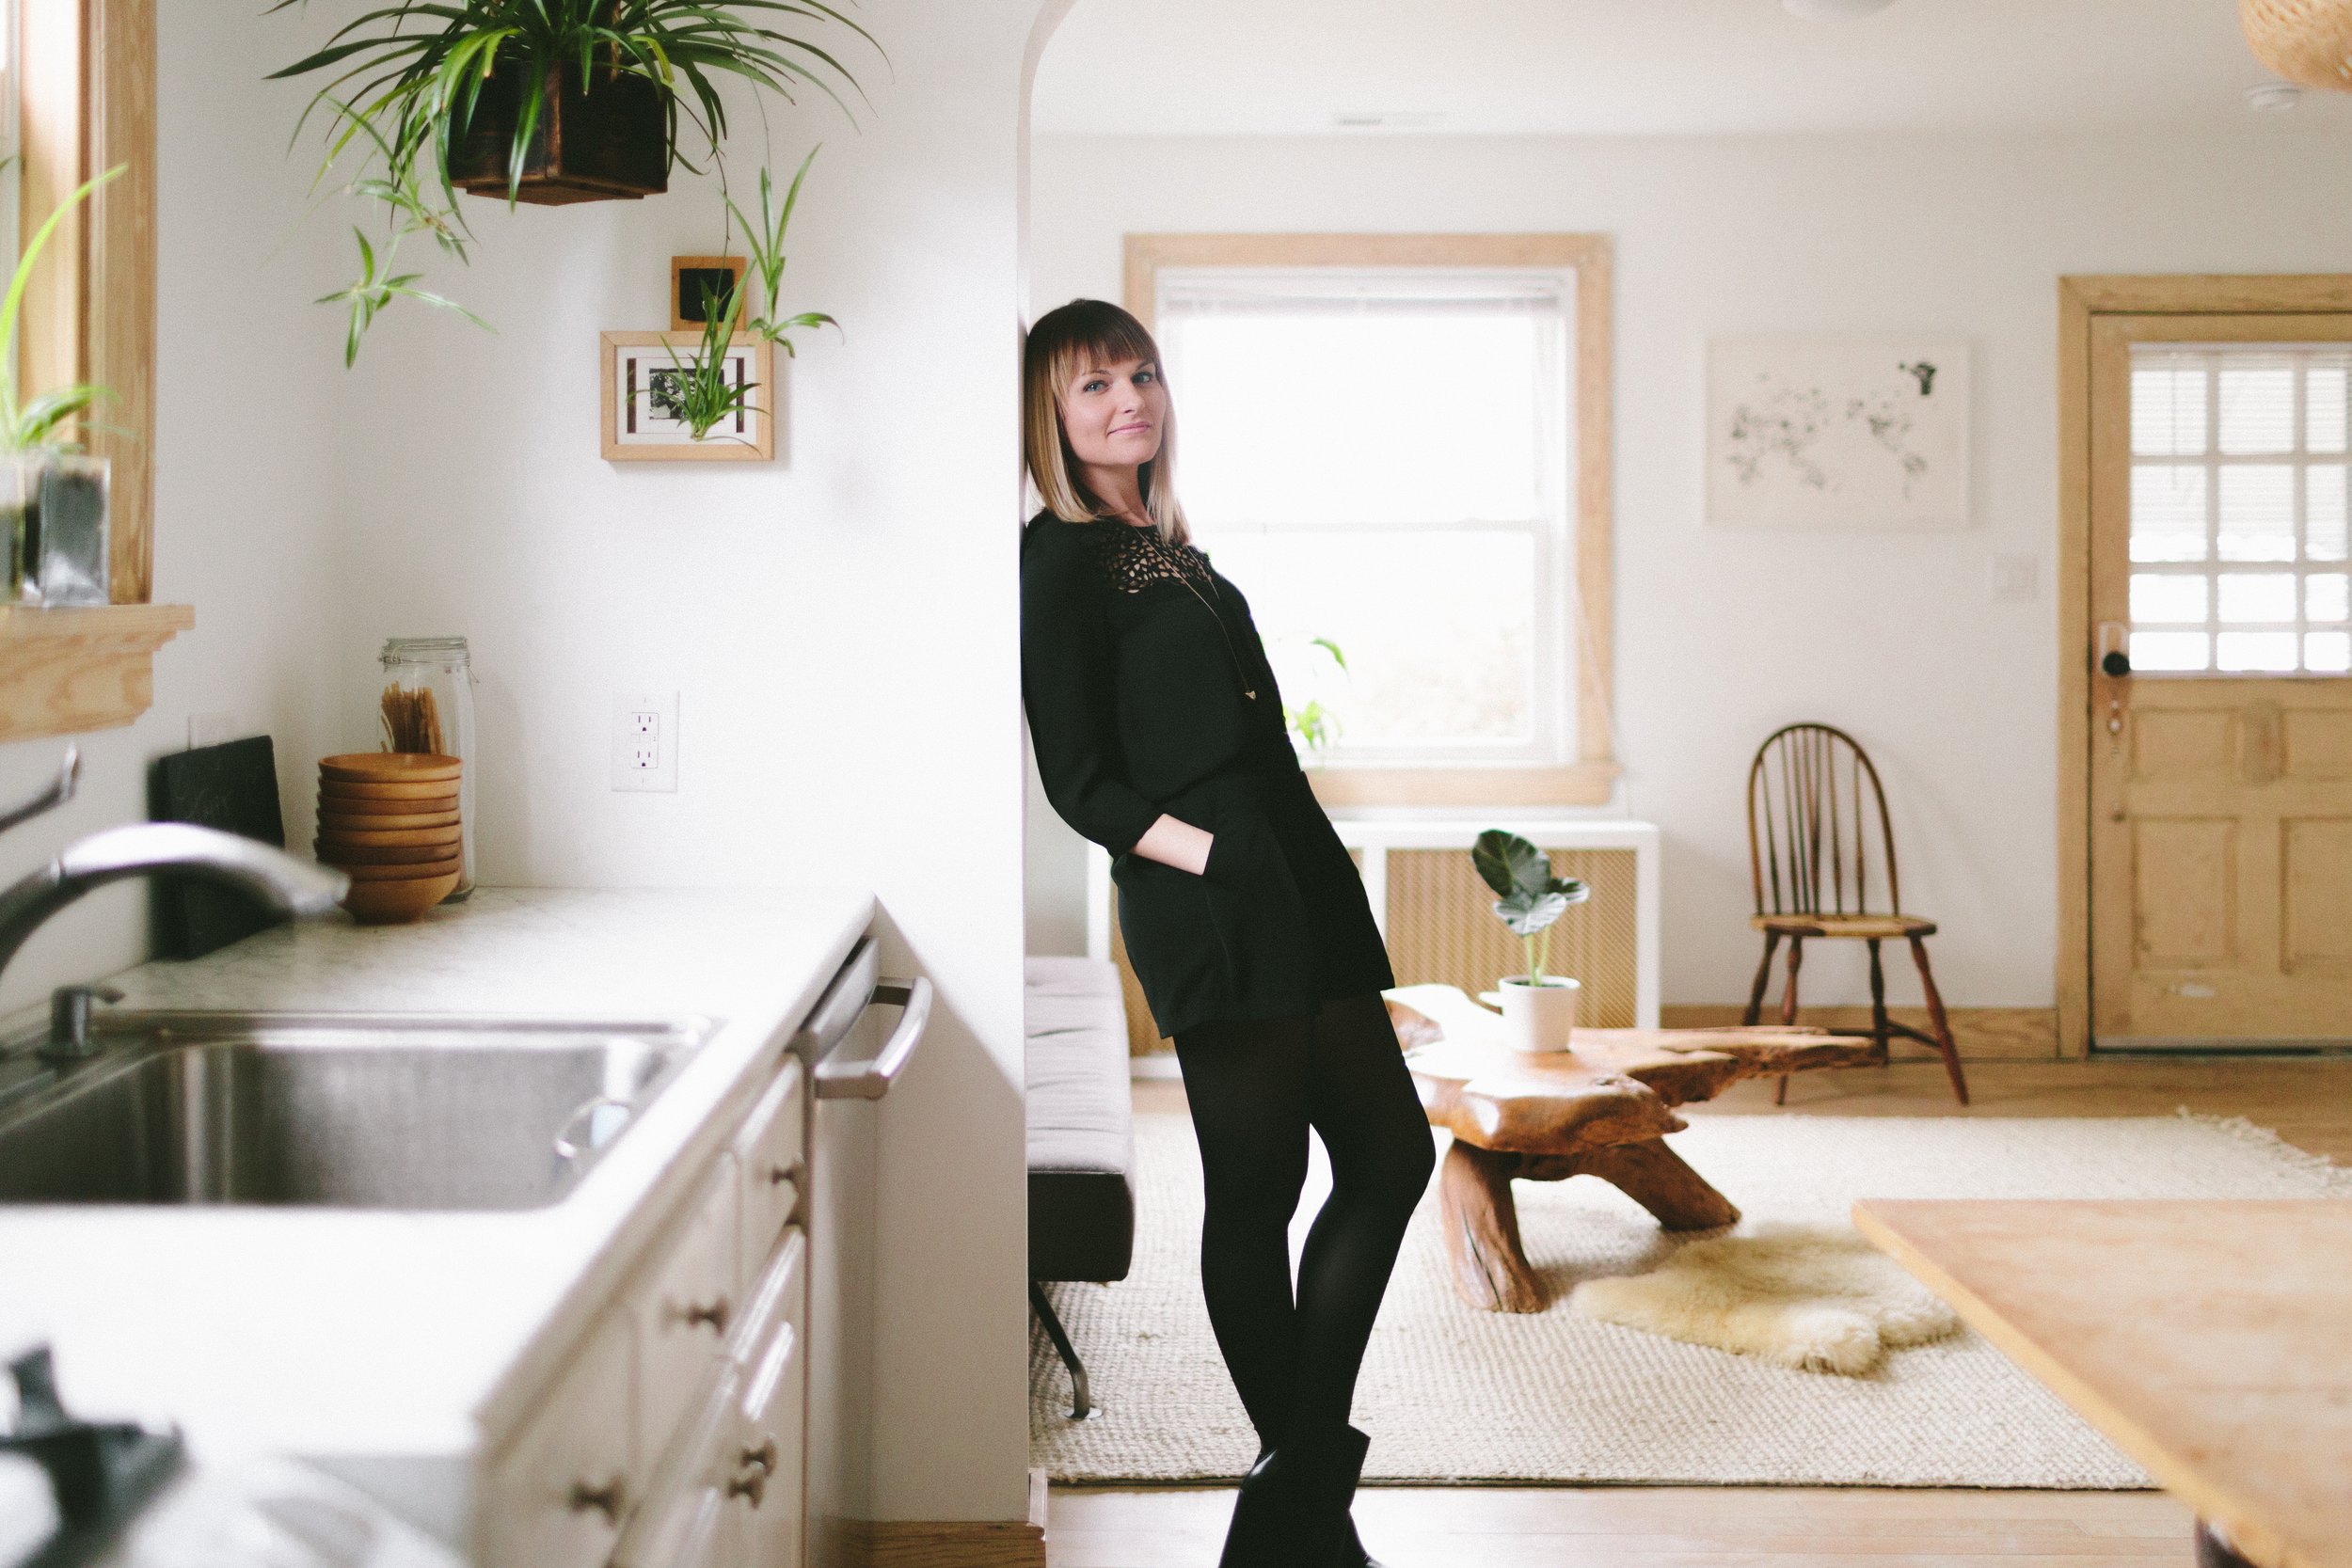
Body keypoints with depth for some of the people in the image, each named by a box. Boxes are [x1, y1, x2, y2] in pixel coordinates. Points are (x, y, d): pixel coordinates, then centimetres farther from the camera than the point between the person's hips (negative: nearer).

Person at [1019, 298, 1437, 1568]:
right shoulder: (1059, 562, -4)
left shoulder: (1175, 551, 20)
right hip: (1207, 914, -9)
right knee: (1257, 1185, -2)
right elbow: (1080, 783, -8)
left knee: (1390, 1153, 8)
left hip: (1303, 889, 9)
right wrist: (1213, 854, -20)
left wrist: (1317, 877, 12)